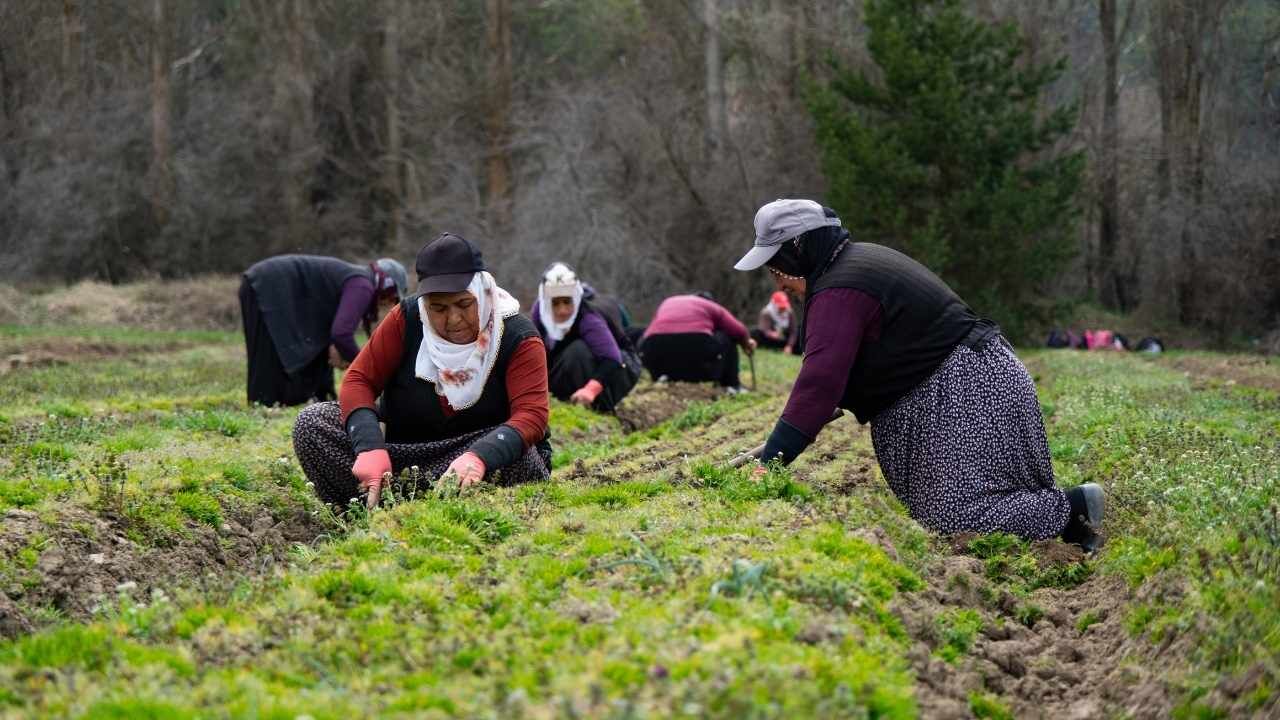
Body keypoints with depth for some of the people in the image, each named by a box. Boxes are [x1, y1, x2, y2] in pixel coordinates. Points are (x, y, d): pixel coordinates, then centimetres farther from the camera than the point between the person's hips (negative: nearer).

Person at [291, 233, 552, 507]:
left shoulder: (518, 337, -13)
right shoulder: (406, 320, -5)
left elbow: (532, 414, -25)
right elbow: (358, 380, -8)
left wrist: (478, 457, -46)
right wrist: (370, 446, -29)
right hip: (403, 451, 3)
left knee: (519, 455, -38)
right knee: (312, 422, -15)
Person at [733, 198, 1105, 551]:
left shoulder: (837, 294, -18)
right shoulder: (863, 258, 17)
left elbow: (820, 381, -26)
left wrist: (771, 460, -26)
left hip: (963, 396, -11)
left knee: (955, 518, -16)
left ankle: (1073, 507, -8)